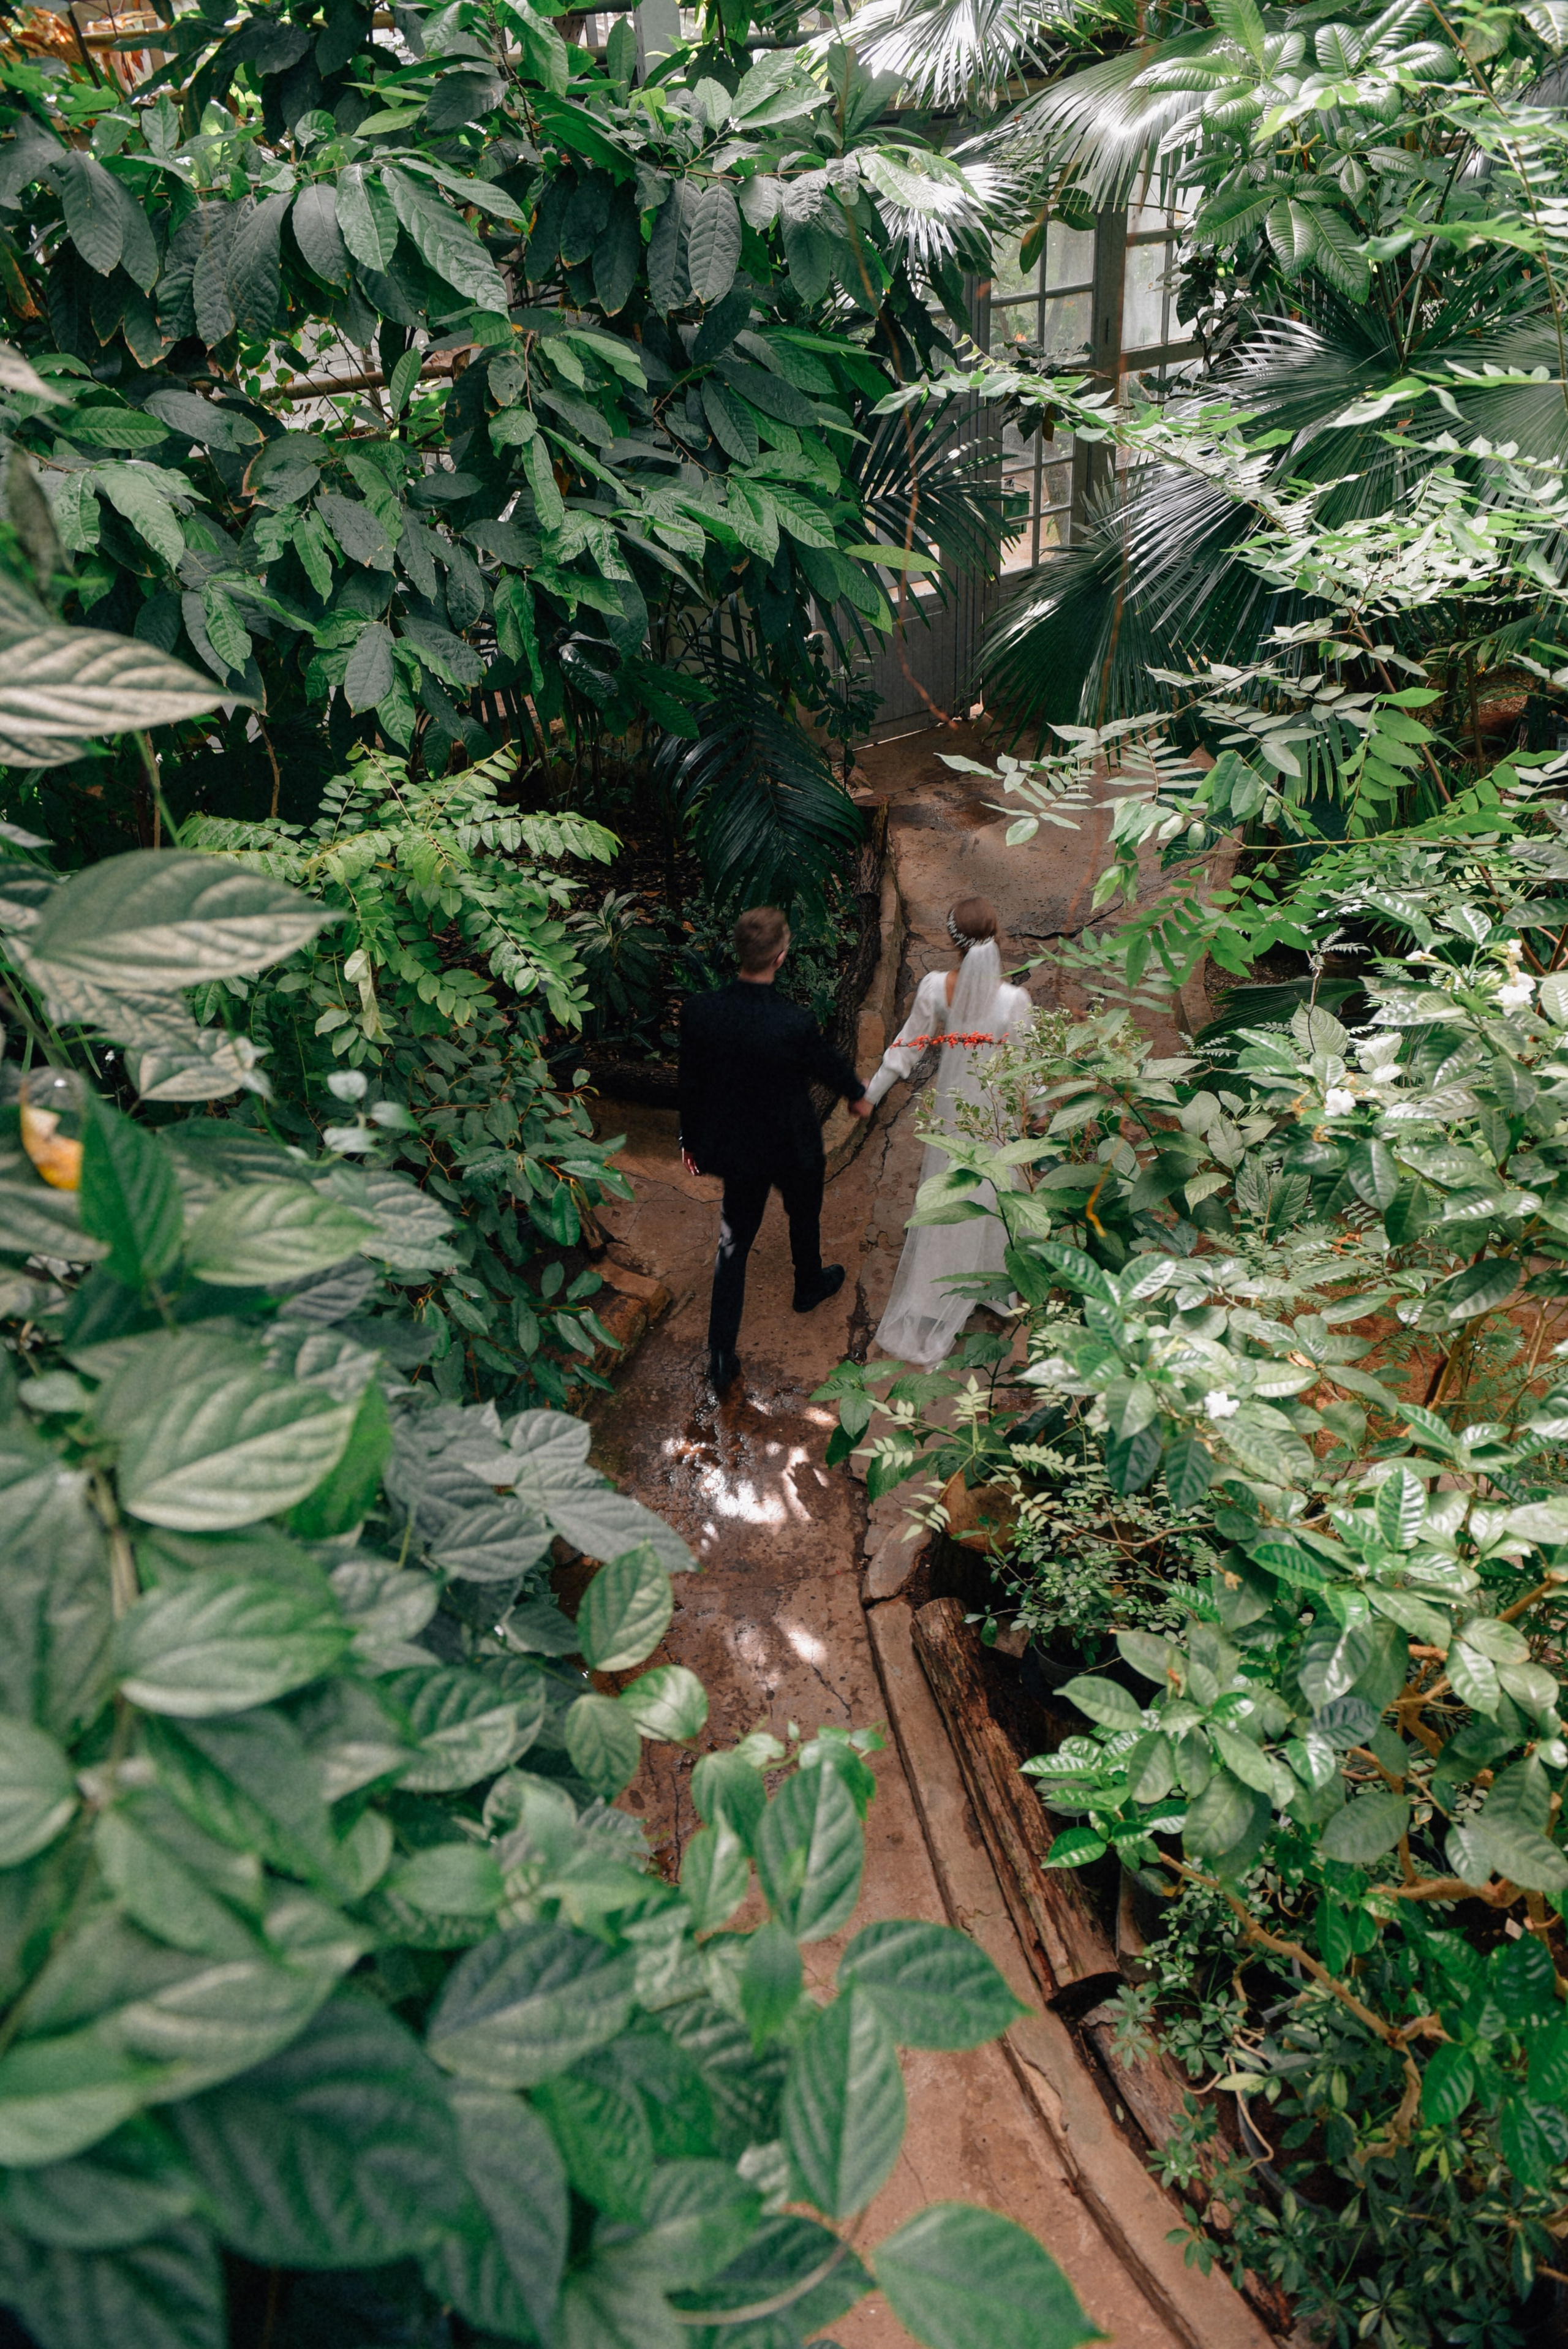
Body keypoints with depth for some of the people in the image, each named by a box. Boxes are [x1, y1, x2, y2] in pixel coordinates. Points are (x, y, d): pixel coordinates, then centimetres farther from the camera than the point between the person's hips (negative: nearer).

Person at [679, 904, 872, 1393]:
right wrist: (857, 1094, 14)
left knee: (734, 1242, 16)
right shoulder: (795, 1024, -31)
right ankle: (810, 1287, 58)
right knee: (804, 1217, 28)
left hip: (733, 1148, 3)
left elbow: (691, 1085, -6)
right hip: (792, 1150, -2)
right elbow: (828, 1065, -10)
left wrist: (691, 1140, 11)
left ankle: (722, 1357, 19)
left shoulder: (699, 1012, -21)